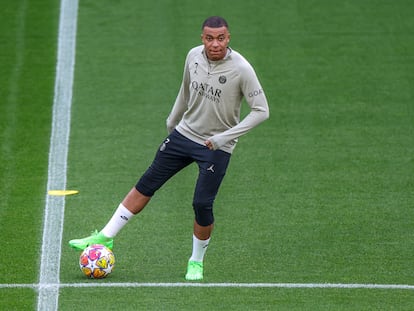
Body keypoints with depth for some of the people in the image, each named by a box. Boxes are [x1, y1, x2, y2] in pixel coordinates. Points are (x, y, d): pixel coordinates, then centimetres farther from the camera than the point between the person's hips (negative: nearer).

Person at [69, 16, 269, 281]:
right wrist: (173, 120, 24)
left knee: (202, 205, -7)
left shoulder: (240, 69, -21)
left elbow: (261, 111, -20)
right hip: (185, 133, 5)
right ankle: (106, 237, 12)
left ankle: (197, 261, 17)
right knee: (147, 183, 4)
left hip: (217, 147, -5)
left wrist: (225, 137, -24)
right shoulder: (194, 56, -5)